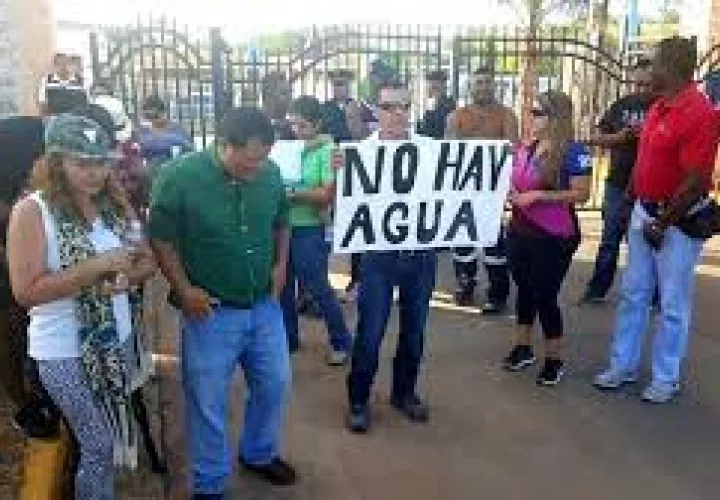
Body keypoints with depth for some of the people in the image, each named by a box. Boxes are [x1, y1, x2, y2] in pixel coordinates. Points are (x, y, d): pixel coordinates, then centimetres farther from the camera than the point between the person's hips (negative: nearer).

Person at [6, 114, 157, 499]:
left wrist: (126, 275, -15)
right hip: (67, 353, -5)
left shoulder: (115, 203, 3)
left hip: (120, 341, 5)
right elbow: (25, 291, -18)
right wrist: (94, 267, -25)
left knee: (115, 436, 18)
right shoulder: (32, 211, -13)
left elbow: (147, 261, 8)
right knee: (99, 445, 5)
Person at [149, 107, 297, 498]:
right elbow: (161, 238, -9)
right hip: (210, 311, -4)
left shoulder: (271, 173, -6)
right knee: (207, 401, 9)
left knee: (275, 385, 17)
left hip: (265, 305, 4)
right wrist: (183, 289, -13)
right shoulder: (179, 176, -18)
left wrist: (280, 265, 2)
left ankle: (259, 454, 44)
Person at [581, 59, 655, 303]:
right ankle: (597, 289, 22)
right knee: (609, 240, 12)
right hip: (618, 184, 3)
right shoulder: (621, 105, 5)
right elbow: (600, 138, 7)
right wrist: (619, 137, -13)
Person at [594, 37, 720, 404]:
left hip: (678, 221, -8)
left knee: (673, 305, 6)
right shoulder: (658, 107, 8)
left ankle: (666, 379, 22)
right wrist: (636, 208, 11)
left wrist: (661, 225, -15)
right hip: (644, 212, 8)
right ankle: (623, 366, 29)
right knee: (633, 294, 15)